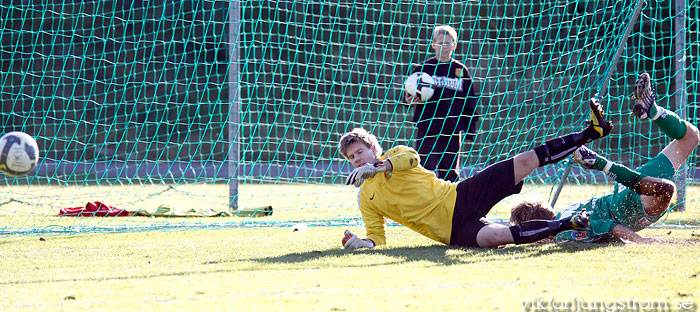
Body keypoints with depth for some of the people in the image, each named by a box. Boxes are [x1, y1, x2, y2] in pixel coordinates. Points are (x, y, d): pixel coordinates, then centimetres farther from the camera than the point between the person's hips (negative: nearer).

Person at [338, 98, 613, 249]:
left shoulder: (394, 156, 8)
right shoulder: (365, 199, 10)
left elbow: (412, 159, -15)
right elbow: (378, 238, 9)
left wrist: (378, 166, -26)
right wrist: (361, 243, -13)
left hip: (459, 196, 1)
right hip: (454, 230, -1)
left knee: (527, 160, -11)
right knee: (495, 236, -34)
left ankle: (591, 131, -2)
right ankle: (566, 225, -21)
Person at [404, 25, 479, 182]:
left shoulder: (461, 71, 7)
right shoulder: (423, 68, 2)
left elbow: (469, 102, 12)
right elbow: (409, 96, 9)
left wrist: (470, 130, 8)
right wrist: (411, 99, -16)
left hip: (452, 131, 2)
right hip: (427, 129, -2)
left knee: (450, 172, 7)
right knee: (425, 168, -5)